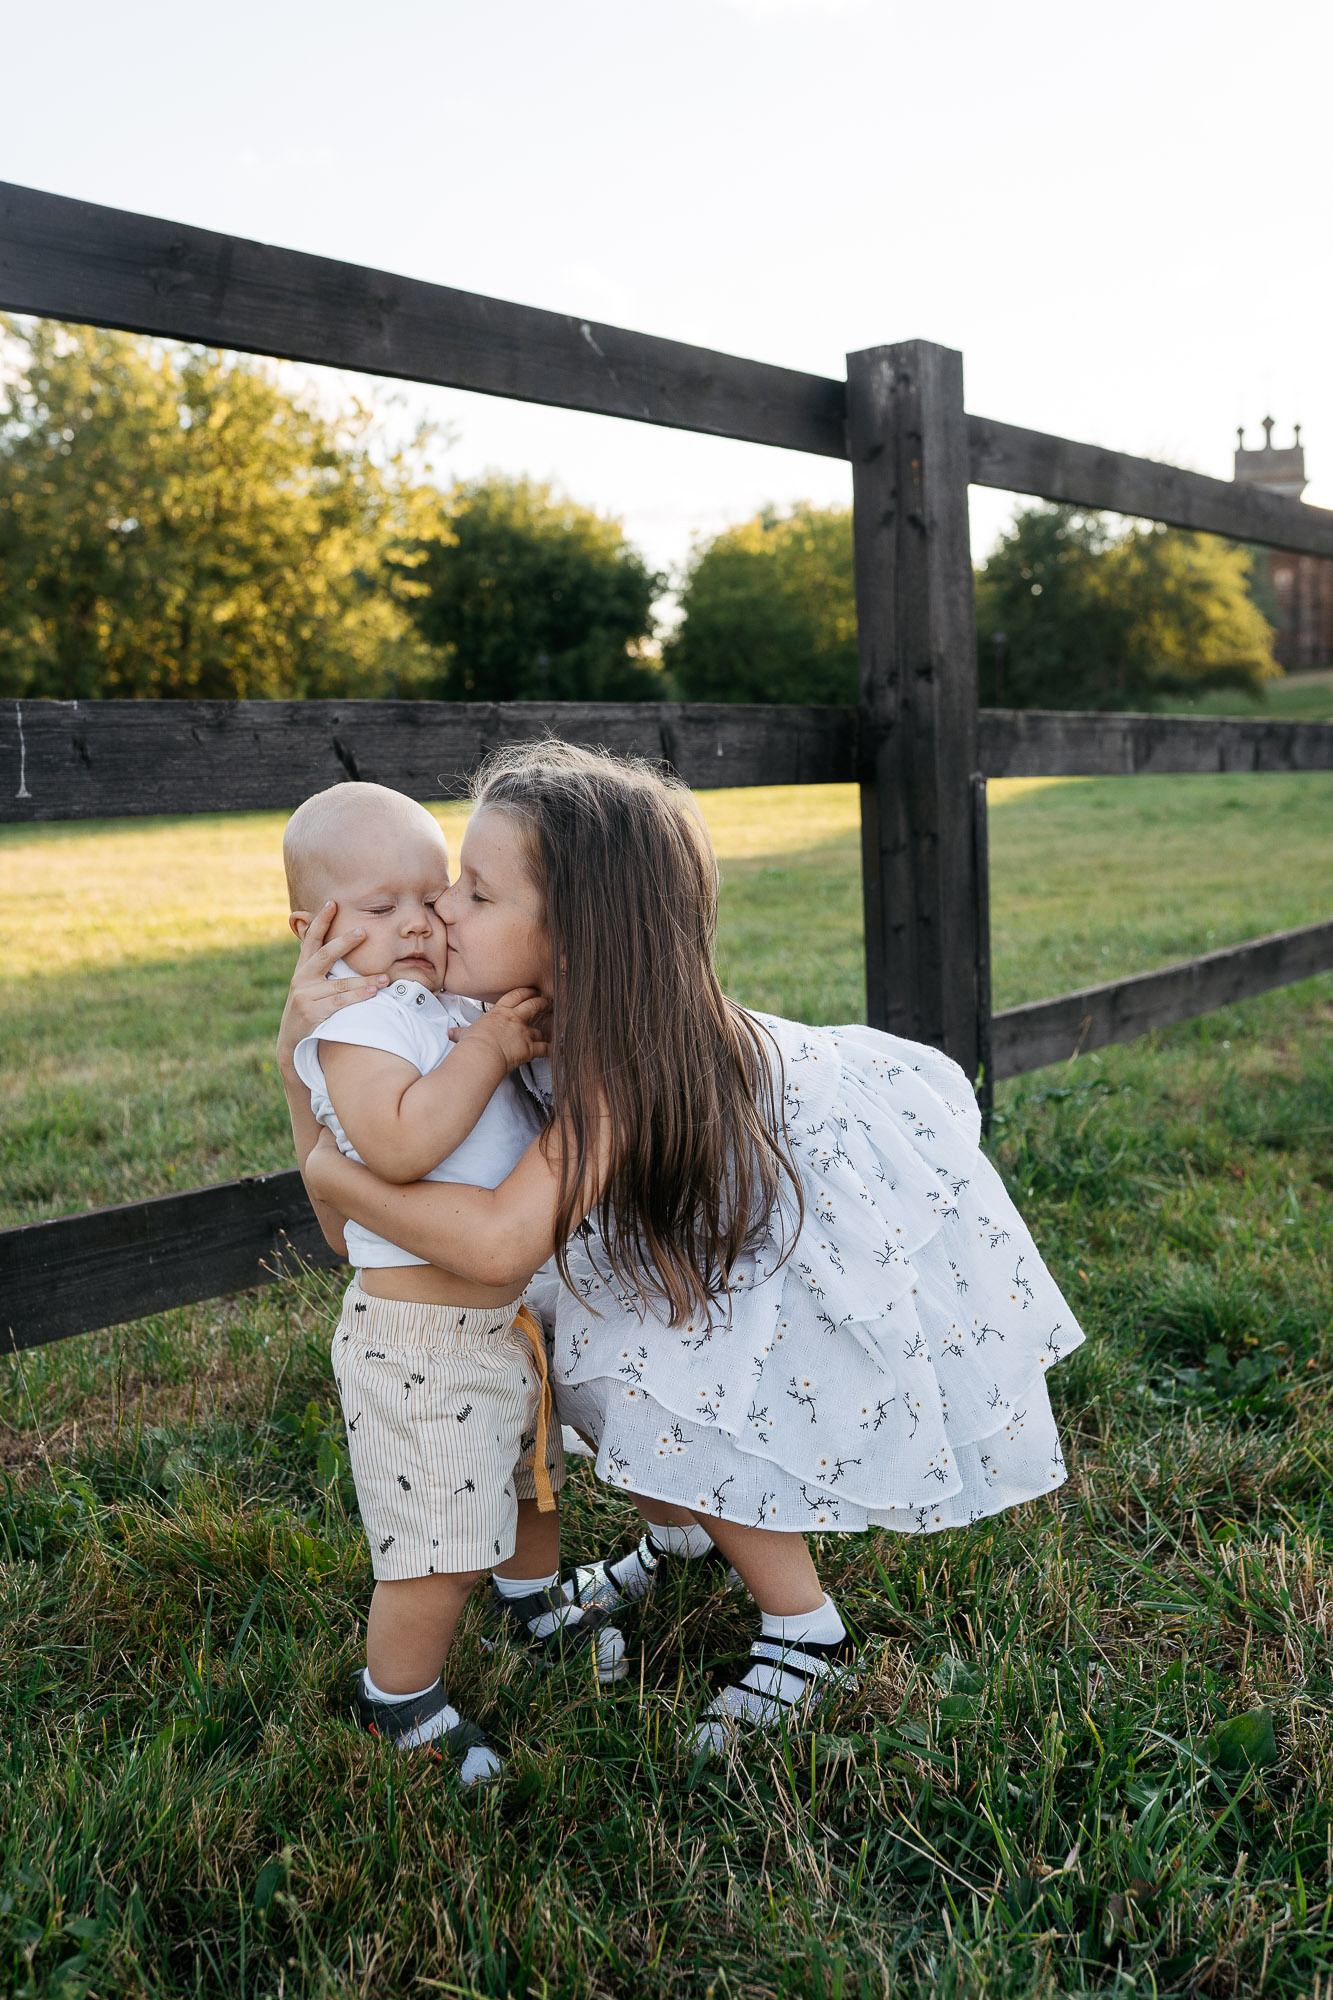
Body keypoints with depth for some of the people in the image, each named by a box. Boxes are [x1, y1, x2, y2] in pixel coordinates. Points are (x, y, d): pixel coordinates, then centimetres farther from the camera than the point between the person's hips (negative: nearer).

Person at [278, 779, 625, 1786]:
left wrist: (534, 1034, 4)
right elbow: (400, 1144, -36)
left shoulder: (457, 1005, 7)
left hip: (513, 1308, 9)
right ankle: (400, 1701, 23)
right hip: (420, 1335, -9)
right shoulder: (353, 1024, -19)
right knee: (441, 1547, -2)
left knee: (532, 1472, 30)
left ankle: (532, 1602, 56)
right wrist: (488, 1049, -29)